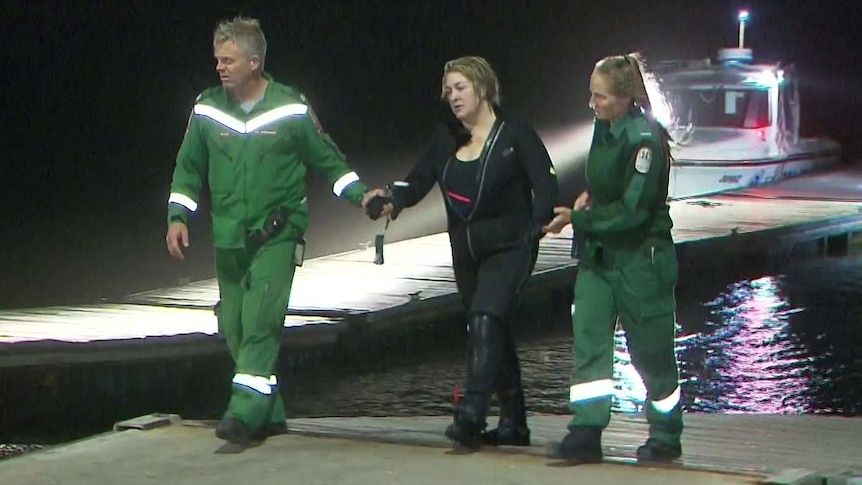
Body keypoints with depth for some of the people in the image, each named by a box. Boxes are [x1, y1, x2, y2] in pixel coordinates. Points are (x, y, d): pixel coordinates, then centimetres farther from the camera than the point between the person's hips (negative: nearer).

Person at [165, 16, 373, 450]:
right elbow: (189, 168, 12)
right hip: (228, 237, 4)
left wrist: (361, 196, -4)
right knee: (234, 326, 5)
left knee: (261, 321, -17)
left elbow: (328, 160, 6)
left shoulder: (292, 109, -5)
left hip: (277, 234, -4)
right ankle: (270, 414, 17)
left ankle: (245, 412, -22)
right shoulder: (207, 109, 4)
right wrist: (177, 217, 2)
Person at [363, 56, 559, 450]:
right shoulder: (447, 137, 8)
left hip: (509, 247, -7)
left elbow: (545, 182, -9)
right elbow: (420, 180, 1)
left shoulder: (514, 133, -7)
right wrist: (393, 199, -19)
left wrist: (537, 226, -24)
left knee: (485, 319, -23)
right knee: (494, 331, 12)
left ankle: (471, 414, -31)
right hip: (466, 250, 7)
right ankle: (514, 423, 20)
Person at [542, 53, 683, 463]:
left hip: (640, 256, -8)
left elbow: (633, 210, -23)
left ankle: (666, 439, 20)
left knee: (651, 351, 5)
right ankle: (586, 431, -6)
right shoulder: (604, 127, 5)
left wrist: (579, 218, -20)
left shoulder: (645, 140, -21)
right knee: (588, 337, -4)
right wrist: (590, 195, 4)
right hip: (598, 253, 8)